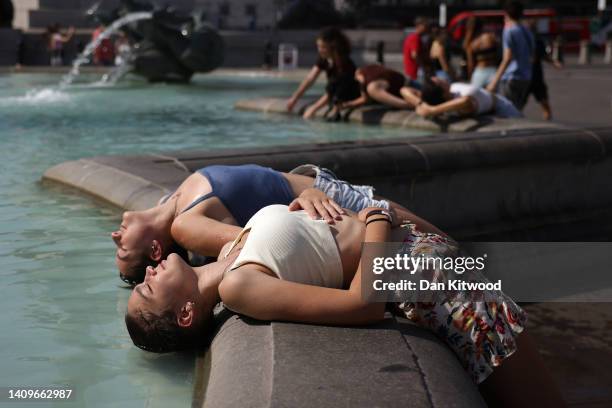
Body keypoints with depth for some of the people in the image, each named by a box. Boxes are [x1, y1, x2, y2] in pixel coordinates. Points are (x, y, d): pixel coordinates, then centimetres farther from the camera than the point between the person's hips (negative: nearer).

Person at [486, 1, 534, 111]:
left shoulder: (509, 31, -9)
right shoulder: (527, 32, 15)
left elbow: (507, 58, -17)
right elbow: (531, 58, 18)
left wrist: (495, 81, -19)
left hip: (512, 78, -8)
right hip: (526, 78, 8)